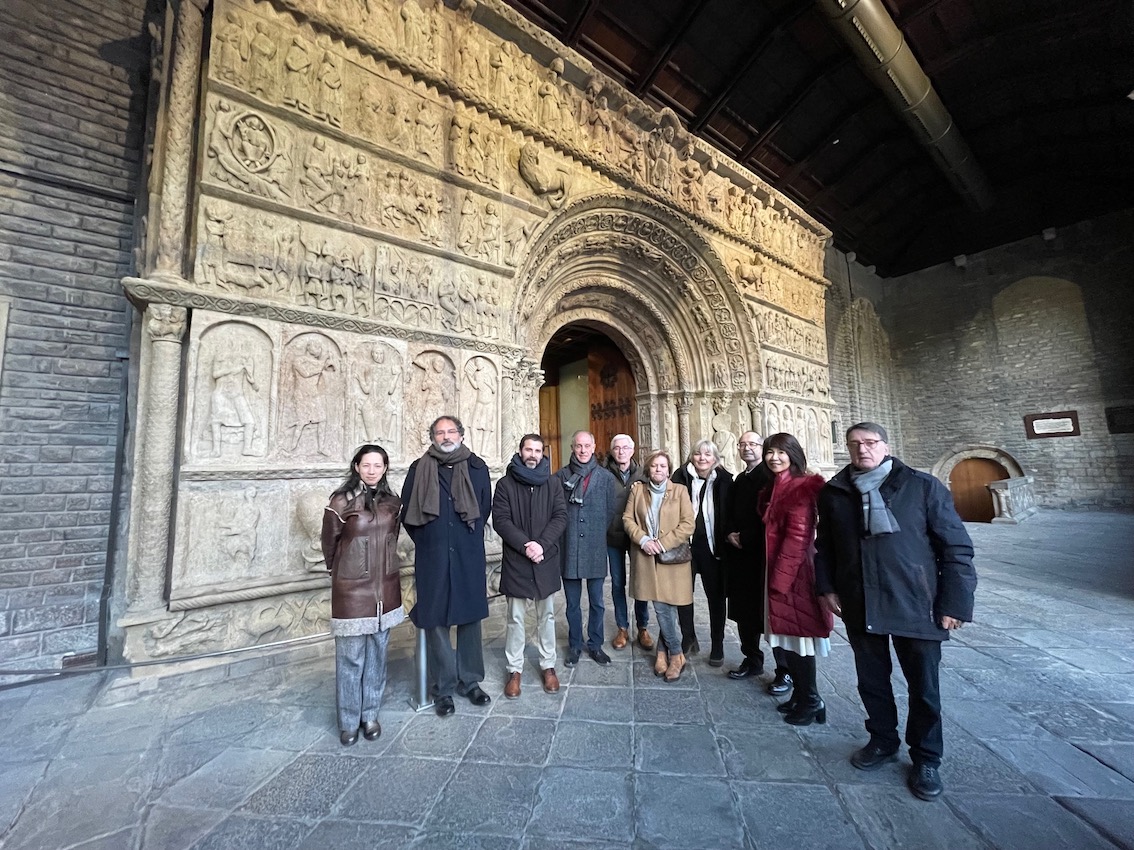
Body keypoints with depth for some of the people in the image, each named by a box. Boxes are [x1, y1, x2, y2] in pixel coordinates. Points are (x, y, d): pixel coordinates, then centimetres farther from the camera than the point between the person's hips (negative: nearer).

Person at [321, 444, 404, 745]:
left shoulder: (392, 502, 2)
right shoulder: (341, 502, -11)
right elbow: (329, 542, 2)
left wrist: (382, 567, 14)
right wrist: (340, 570, 14)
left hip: (385, 588, 4)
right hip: (352, 589, -4)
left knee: (377, 654, 14)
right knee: (350, 657, 8)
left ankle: (370, 715, 31)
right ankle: (349, 721, 26)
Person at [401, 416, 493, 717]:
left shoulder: (476, 467, 4)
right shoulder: (419, 469, 2)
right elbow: (407, 513, 7)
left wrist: (469, 539, 11)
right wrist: (427, 542, 7)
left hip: (469, 557, 1)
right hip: (432, 558, 0)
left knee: (470, 618, 10)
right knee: (436, 622, 6)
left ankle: (470, 681, 27)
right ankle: (445, 687, 23)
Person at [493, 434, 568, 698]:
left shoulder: (552, 485, 5)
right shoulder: (505, 484, -1)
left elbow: (560, 517, -3)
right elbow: (500, 520, -9)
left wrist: (542, 544, -17)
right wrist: (525, 545, -18)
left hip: (547, 560, 2)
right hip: (516, 560, -2)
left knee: (547, 615, 13)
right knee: (516, 618, 8)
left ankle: (548, 665, 28)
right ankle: (515, 669, 23)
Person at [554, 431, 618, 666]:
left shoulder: (606, 477, 1)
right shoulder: (560, 476, 0)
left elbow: (611, 511, 6)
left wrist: (597, 534, 5)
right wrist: (564, 534, -2)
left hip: (596, 549, 0)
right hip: (569, 548, 0)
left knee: (597, 602, 11)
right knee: (572, 603, 12)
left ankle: (595, 644, 29)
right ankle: (574, 645, 29)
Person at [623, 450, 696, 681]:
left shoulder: (679, 491, 0)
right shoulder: (637, 489, 7)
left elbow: (688, 524, -5)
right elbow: (628, 518, 5)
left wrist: (663, 543, -12)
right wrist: (643, 539, -10)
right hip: (646, 557, 2)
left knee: (664, 606, -1)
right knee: (660, 606, 5)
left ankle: (664, 651, 22)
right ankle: (674, 653, 24)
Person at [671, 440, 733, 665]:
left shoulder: (724, 480, -2)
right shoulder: (681, 477, -3)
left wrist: (728, 538, -9)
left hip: (713, 547, 0)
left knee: (716, 596, 12)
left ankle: (717, 647, 29)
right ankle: (688, 637, 34)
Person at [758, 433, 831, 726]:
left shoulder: (800, 488, -15)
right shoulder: (775, 488, 12)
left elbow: (797, 538, -19)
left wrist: (780, 578, -17)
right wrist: (775, 576, 11)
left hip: (794, 572, -8)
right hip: (780, 570, 8)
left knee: (798, 636, 3)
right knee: (787, 635, 15)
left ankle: (811, 701, 20)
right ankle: (800, 695, 29)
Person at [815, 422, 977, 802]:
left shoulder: (923, 486, -6)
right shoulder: (833, 493, 2)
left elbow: (956, 547, -5)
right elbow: (825, 546, 10)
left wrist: (954, 602, -8)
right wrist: (826, 587, 4)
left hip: (915, 606, -2)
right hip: (859, 607, 3)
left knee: (923, 687, 11)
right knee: (871, 681, 16)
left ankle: (926, 759, 33)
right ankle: (883, 741, 38)